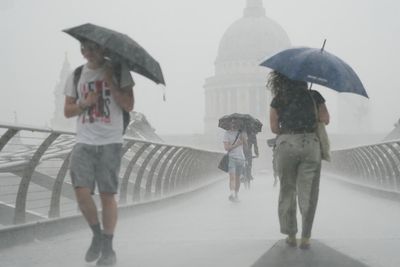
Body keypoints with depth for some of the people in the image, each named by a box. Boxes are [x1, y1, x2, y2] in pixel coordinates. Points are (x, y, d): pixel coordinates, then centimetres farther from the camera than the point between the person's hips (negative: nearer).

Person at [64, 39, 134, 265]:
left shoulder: (118, 70, 2)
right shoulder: (76, 75, 11)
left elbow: (129, 105, -5)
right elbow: (67, 111, 13)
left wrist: (110, 81, -12)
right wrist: (84, 103, -6)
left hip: (110, 143, -2)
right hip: (84, 143, 2)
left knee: (107, 195, -1)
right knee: (82, 191, -11)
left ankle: (108, 249, 11)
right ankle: (97, 234, 13)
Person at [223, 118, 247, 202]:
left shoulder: (242, 133, 12)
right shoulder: (227, 133, 1)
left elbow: (246, 144, 0)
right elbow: (226, 147, -7)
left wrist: (243, 139, -18)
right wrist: (236, 144, -13)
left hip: (240, 158, 4)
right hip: (231, 157, -4)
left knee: (238, 177, 8)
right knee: (232, 176, -17)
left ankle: (236, 195, 14)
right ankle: (232, 194, -26)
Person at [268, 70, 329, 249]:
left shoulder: (278, 100, 7)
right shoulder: (314, 96, 8)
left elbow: (274, 128, 2)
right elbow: (325, 119, 1)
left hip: (286, 144, 0)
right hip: (311, 145, 0)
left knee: (287, 191, 13)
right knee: (308, 192, 4)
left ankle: (291, 236, 16)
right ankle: (305, 238, 4)